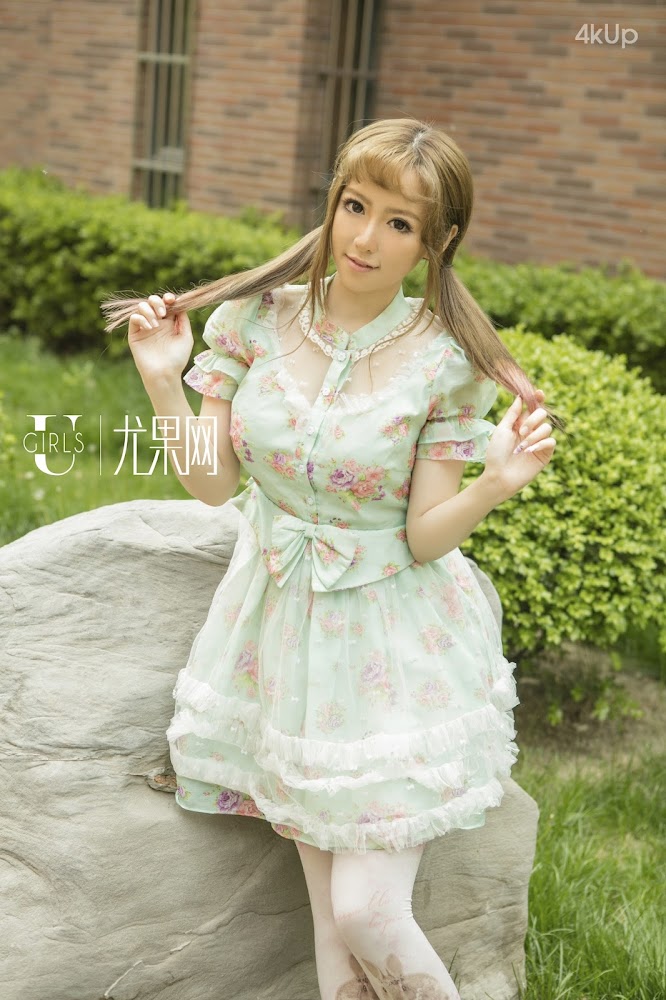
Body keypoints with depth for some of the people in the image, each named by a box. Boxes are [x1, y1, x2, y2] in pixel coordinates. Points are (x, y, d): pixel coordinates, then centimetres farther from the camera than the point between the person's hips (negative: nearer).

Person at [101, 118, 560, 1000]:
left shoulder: (446, 362, -14)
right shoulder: (256, 317, -6)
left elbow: (425, 539, -12)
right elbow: (213, 485, -3)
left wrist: (497, 483, -29)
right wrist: (163, 381, -16)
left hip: (394, 644, -3)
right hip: (280, 621, 3)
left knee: (369, 915, -6)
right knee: (328, 920, 10)